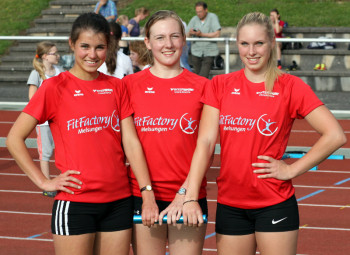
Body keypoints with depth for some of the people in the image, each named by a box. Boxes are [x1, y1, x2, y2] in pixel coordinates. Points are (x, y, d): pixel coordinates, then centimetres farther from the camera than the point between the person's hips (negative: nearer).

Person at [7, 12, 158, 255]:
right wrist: (43, 182, -7)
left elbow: (130, 141, 4)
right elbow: (14, 138, -3)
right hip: (74, 203, -4)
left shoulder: (117, 87, 9)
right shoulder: (55, 87, -3)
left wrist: (147, 192, -5)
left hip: (118, 202, 4)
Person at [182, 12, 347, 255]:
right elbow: (206, 141, -3)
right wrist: (191, 197, -12)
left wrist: (292, 170, -10)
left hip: (275, 205, -2)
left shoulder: (290, 86, -4)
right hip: (230, 205, 3)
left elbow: (336, 135, -8)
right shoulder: (220, 86, 4)